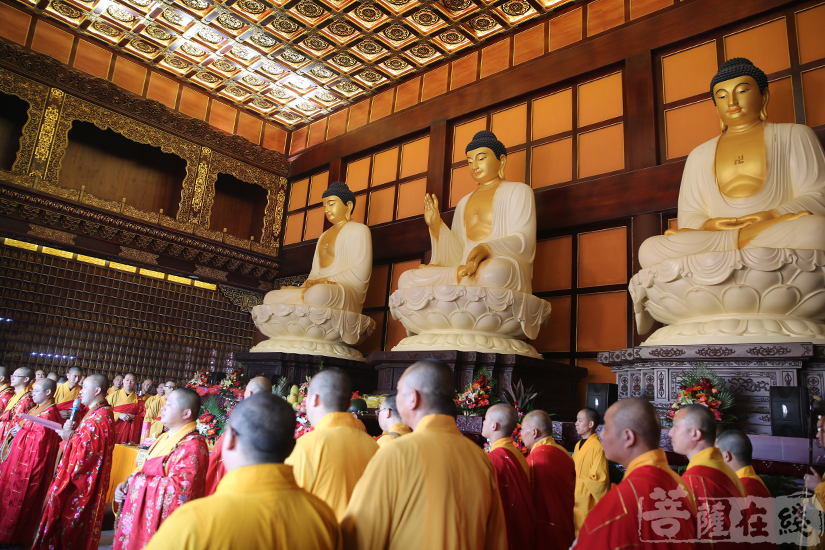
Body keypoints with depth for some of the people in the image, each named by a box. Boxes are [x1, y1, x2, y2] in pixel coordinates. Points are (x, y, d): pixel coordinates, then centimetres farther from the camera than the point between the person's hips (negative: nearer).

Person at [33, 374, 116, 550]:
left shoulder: (101, 416, -21)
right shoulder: (94, 413, 12)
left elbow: (91, 447, -25)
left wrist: (71, 437, -14)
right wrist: (71, 431, -1)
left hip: (83, 476, -10)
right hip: (80, 474, 10)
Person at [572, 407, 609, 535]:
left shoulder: (597, 448, -16)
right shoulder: (578, 446, 11)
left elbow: (599, 480, -17)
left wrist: (577, 480, -12)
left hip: (588, 505, -8)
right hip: (575, 503, 8)